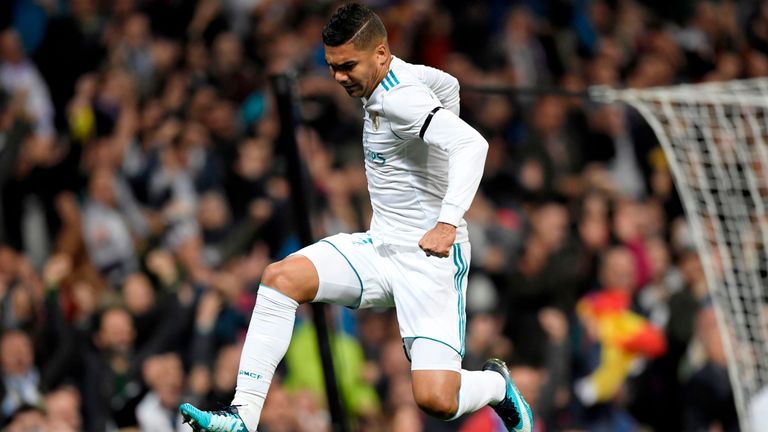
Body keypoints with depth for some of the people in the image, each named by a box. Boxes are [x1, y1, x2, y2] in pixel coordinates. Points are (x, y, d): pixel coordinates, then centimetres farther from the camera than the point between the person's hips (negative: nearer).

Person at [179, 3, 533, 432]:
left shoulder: (401, 100, -21)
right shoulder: (406, 74, 6)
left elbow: (473, 144, -34)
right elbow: (448, 85, 28)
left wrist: (448, 223, -42)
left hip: (429, 258, -9)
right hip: (378, 247, 9)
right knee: (281, 277, -14)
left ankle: (496, 385, 19)